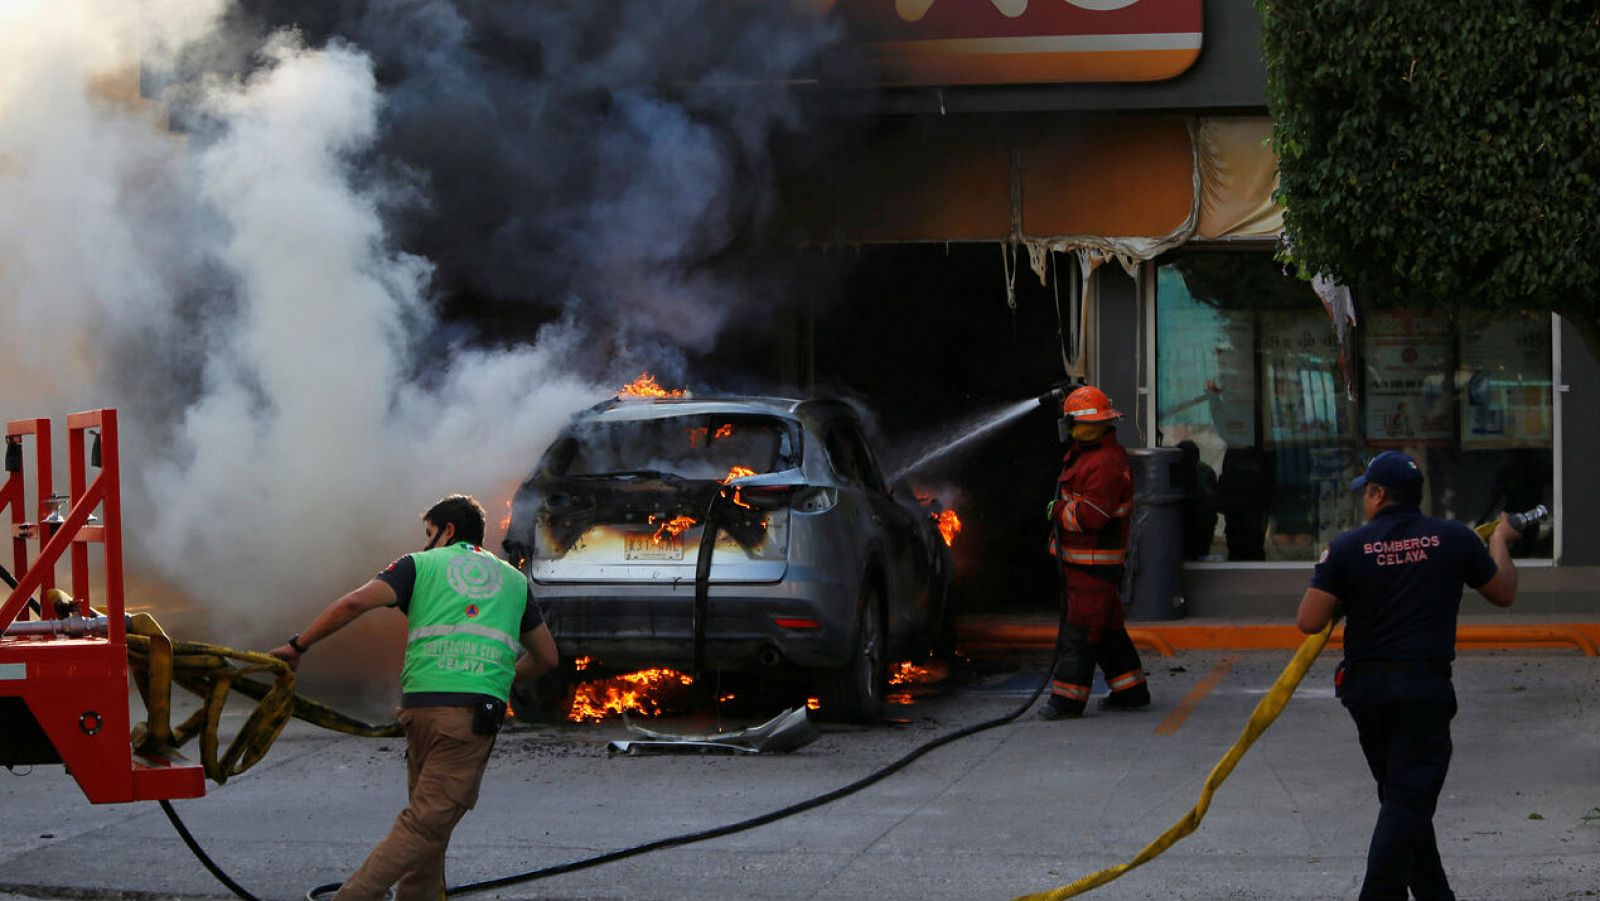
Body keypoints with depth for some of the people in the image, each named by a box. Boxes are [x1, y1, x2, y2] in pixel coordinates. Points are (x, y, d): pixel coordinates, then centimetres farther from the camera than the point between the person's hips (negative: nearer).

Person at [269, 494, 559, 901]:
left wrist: (298, 645, 7)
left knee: (430, 819, 13)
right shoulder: (514, 580, 23)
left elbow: (355, 603, -1)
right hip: (474, 713, -1)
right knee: (428, 824, -5)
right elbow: (546, 656, 29)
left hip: (421, 701, 1)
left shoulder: (421, 565, 15)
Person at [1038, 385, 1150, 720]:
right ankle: (1131, 689, 23)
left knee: (1080, 629, -9)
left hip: (1095, 561, -11)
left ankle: (1068, 699, -8)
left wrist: (1057, 511, -13)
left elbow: (1089, 515, -26)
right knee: (1107, 626, 16)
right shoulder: (1085, 453, 14)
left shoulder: (1105, 465, -21)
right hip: (1078, 557, 11)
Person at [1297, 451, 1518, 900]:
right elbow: (1504, 593, 13)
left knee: (1402, 798, 16)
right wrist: (1500, 542, 31)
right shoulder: (1455, 539, -2)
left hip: (1364, 688, 2)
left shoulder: (1347, 547, -4)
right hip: (1425, 687, -2)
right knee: (1409, 800, -5)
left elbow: (1309, 622, -7)